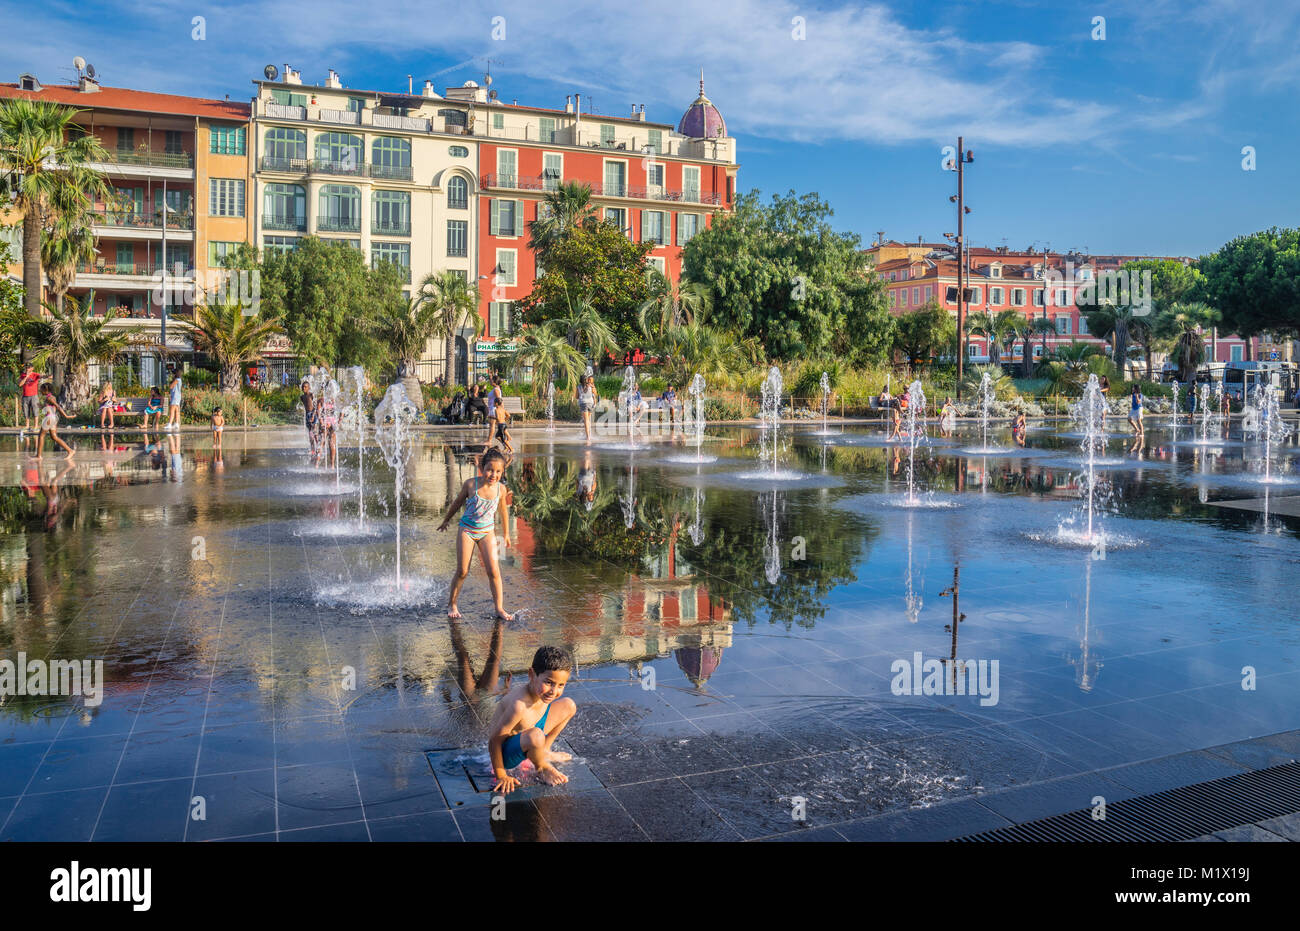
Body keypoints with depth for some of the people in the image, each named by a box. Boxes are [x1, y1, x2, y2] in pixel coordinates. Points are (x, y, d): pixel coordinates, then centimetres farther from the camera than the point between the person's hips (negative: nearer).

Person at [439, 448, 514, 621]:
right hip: (466, 530, -1)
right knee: (462, 571, 2)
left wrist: (506, 533, 18)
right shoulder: (470, 484, -14)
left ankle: (500, 608, 3)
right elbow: (458, 502, 4)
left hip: (487, 532, 1)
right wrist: (446, 520, 17)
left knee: (493, 570, -7)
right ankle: (451, 604, 22)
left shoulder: (501, 489, -9)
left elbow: (504, 510, 9)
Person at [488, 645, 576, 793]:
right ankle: (541, 767, -7)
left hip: (522, 735, 8)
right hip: (506, 752, -8)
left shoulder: (539, 689, -13)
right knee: (535, 736, -41)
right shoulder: (519, 705, -38)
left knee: (569, 706, 5)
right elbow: (494, 741, -30)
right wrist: (501, 776, -18)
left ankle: (544, 752, 18)